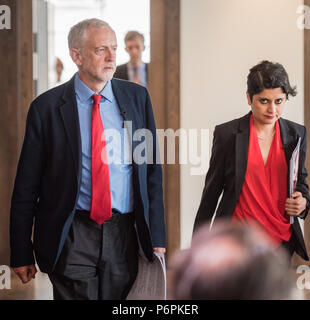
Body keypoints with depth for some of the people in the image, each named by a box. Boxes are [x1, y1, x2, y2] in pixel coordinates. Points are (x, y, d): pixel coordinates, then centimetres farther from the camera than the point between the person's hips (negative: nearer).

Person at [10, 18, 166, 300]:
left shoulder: (137, 97, 6)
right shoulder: (47, 107, -3)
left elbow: (152, 168, 9)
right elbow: (26, 186, 1)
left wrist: (156, 236, 5)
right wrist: (21, 254, 0)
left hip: (123, 234, 3)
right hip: (71, 238, -2)